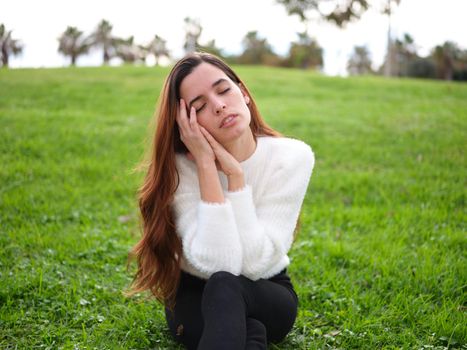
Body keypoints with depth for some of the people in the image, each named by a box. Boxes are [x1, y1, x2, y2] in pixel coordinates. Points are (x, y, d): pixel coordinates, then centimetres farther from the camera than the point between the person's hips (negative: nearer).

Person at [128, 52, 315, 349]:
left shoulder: (292, 157, -19)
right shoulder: (181, 167, -19)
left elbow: (252, 263, -25)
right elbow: (217, 263, -32)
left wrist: (235, 173, -31)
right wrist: (206, 164, -33)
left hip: (266, 295, 2)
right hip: (195, 297, -1)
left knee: (223, 286, -35)